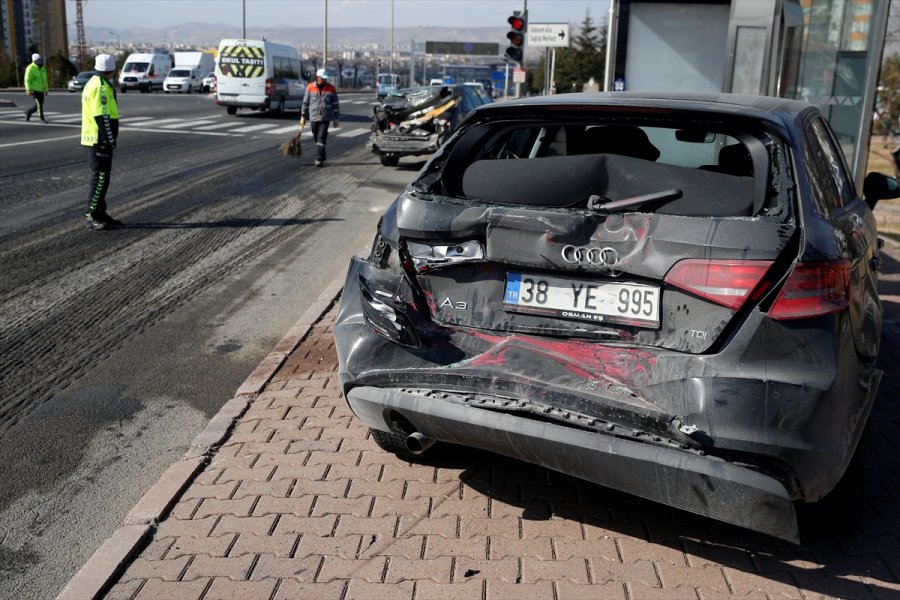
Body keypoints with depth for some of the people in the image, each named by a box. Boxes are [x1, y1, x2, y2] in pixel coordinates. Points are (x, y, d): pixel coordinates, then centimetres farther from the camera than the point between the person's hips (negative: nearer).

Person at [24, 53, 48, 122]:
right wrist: (28, 90, -20)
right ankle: (42, 118, -4)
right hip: (34, 90, -7)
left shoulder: (42, 68, 11)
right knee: (39, 104, -11)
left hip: (40, 90, 7)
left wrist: (46, 90, 14)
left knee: (39, 105, 6)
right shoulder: (30, 68, -11)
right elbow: (27, 80, -14)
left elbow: (45, 80, 16)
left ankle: (28, 112, 26)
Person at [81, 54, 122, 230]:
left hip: (92, 138, 10)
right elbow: (101, 116, -21)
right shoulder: (101, 87, -16)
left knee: (100, 176, 16)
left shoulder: (92, 83, 16)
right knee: (100, 178, -7)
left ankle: (98, 212, 22)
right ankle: (93, 217, -4)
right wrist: (110, 139, -18)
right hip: (99, 140, -10)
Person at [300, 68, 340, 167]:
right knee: (316, 139, 10)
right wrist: (303, 116, 7)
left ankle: (319, 160, -14)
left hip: (325, 118, -2)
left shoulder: (331, 88, 0)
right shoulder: (310, 87, 2)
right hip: (313, 118, 2)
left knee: (321, 139, -12)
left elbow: (335, 104, 5)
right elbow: (305, 103, 8)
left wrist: (336, 118, 4)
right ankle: (322, 158, 24)